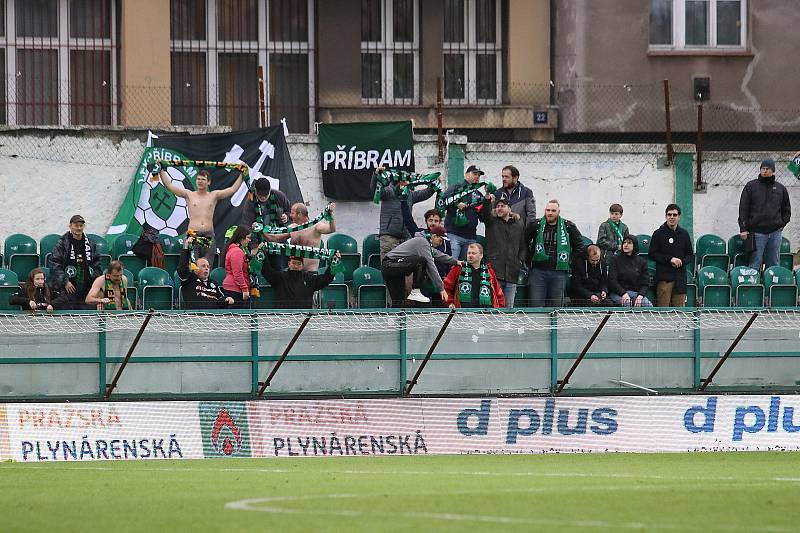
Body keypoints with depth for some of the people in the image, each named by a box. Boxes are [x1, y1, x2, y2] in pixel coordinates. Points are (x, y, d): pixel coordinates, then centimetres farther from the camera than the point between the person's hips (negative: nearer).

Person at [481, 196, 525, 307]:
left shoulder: (518, 225, 16)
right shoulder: (491, 222, 8)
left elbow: (523, 247, 19)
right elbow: (485, 213, -14)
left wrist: (520, 262, 3)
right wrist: (487, 199, -31)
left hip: (511, 274, 3)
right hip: (494, 272, -3)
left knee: (509, 308, 5)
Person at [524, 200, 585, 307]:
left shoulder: (568, 227, 4)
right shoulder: (535, 225, 3)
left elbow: (579, 246, 12)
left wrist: (570, 260, 5)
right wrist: (530, 259, 6)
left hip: (559, 273, 0)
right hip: (538, 271, 0)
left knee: (555, 305, 3)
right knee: (536, 305, -5)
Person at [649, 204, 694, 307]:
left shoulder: (684, 234, 13)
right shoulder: (659, 233, 3)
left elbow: (690, 255, 17)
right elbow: (652, 254, -1)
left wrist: (682, 261, -5)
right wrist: (670, 259, -10)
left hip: (680, 277, 3)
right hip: (664, 276, -3)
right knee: (663, 309, -9)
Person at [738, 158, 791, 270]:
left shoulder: (780, 189, 12)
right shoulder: (751, 186, 5)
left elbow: (787, 210, 21)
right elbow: (743, 209, 2)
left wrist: (781, 224, 6)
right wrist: (743, 229, -7)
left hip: (775, 232, 3)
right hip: (757, 232, -3)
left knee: (773, 264, 5)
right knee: (755, 264, -6)